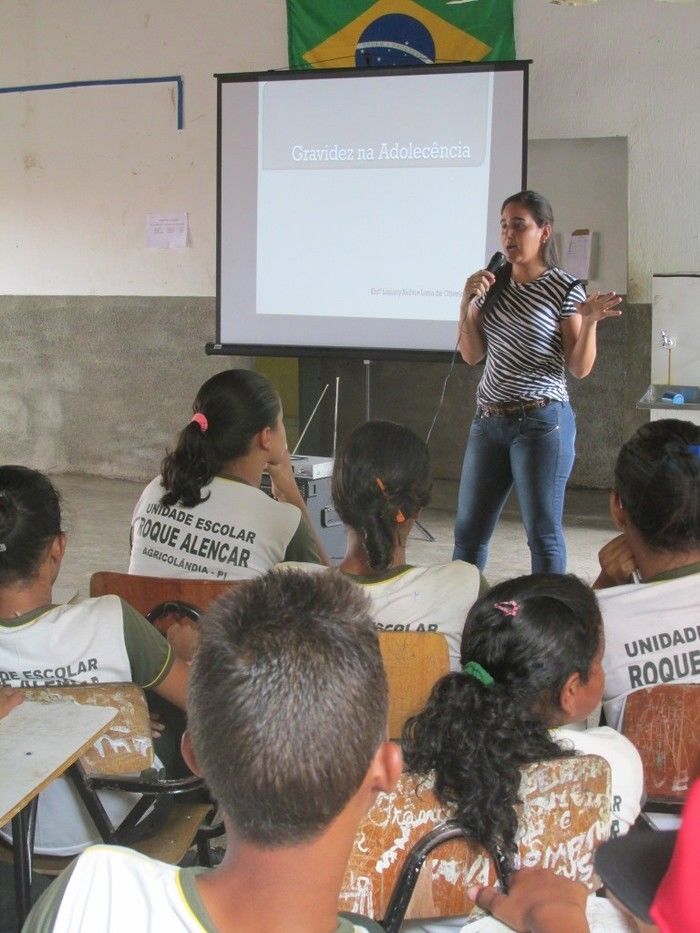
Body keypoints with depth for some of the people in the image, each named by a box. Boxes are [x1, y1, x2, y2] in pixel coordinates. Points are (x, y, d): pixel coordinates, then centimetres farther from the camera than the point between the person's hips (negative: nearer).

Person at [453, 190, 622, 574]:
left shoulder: (565, 290, -6)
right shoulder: (491, 285, 8)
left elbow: (579, 368, -7)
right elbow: (472, 356, 7)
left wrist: (590, 322, -23)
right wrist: (467, 304, -6)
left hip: (541, 421, -5)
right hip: (488, 420, 6)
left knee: (543, 533, 0)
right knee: (468, 531, 12)